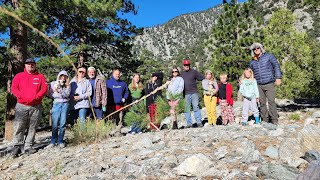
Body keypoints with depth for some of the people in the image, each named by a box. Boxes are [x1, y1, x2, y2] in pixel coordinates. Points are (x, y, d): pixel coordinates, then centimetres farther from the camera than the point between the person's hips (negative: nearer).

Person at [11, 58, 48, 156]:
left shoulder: (40, 76, 11)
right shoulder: (19, 76, 13)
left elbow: (45, 89, 1)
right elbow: (14, 88, 3)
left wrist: (36, 97, -14)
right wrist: (22, 97, -14)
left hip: (36, 106, 0)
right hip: (21, 106, 0)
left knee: (32, 128, 2)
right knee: (19, 127, -5)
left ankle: (28, 147, 8)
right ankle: (16, 146, 1)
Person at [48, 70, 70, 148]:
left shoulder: (67, 85, 14)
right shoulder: (53, 84, 11)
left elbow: (67, 94, -2)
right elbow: (51, 94, 2)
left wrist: (60, 90, -12)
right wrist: (62, 95, -6)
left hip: (65, 104, 1)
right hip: (56, 104, -1)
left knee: (63, 123, -2)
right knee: (55, 124, -4)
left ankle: (60, 141, 6)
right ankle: (53, 141, 6)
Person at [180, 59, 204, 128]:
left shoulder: (194, 72, 6)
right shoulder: (181, 74, 15)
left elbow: (202, 78, 7)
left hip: (194, 93, -3)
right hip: (186, 94, 3)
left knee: (196, 107, -5)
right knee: (187, 109, 3)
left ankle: (199, 122, 0)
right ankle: (189, 123, 9)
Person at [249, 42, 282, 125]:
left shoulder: (269, 56, 3)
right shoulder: (252, 62, 12)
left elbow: (276, 66, -2)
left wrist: (278, 77, -12)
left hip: (269, 84, -4)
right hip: (259, 85, 4)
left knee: (271, 102, -8)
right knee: (262, 103, 6)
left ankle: (274, 120, -1)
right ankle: (264, 120, 14)